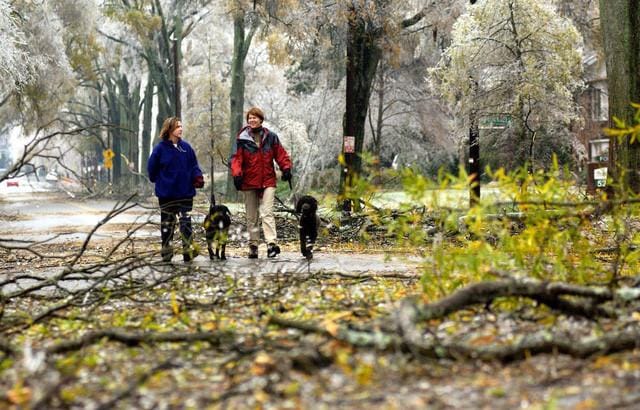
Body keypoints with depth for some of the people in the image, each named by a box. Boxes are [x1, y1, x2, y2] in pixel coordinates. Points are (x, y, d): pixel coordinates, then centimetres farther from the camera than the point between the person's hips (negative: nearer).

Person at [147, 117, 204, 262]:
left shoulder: (186, 147, 3)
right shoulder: (160, 148, -6)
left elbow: (194, 165, 6)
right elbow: (152, 168, 2)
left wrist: (198, 177, -10)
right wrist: (161, 181, 4)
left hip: (185, 192, 1)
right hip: (166, 194, -1)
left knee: (186, 221, -2)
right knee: (167, 223, 8)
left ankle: (188, 249, -2)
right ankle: (166, 251, 16)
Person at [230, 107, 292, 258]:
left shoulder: (270, 137, 6)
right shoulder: (242, 138, 2)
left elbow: (280, 153, 7)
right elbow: (236, 158, -5)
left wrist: (286, 168, -8)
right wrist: (236, 173, -20)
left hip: (267, 181, -1)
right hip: (249, 182, 1)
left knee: (267, 213, -13)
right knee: (251, 217, 8)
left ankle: (272, 243, -22)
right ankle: (253, 245, 15)